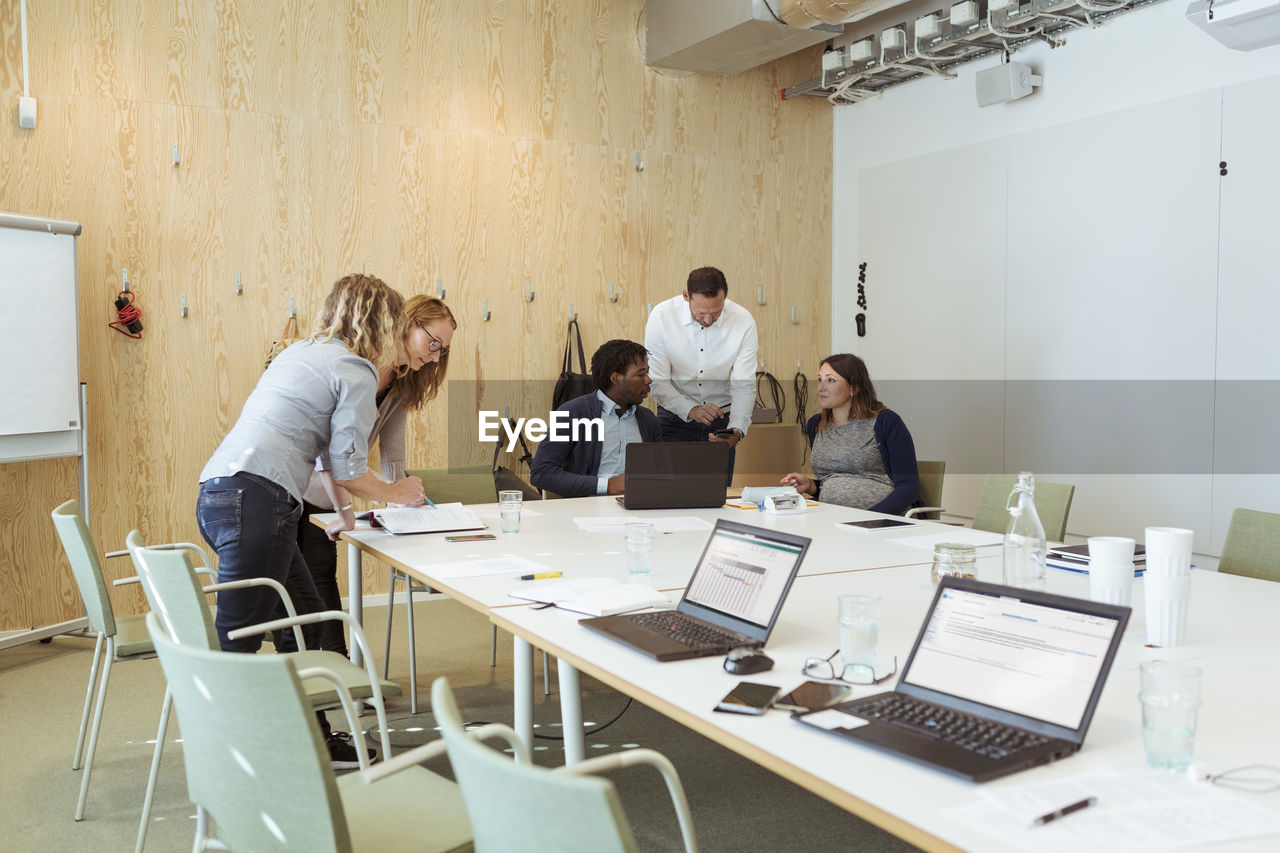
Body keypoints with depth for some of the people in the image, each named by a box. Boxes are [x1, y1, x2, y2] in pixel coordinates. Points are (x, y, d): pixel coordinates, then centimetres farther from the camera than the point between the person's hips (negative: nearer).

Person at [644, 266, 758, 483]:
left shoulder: (743, 321, -14)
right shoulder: (661, 316, -16)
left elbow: (744, 385, -13)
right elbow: (657, 381, -14)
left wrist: (737, 430, -29)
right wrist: (691, 410, -29)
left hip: (722, 420, 1)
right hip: (675, 416, -1)